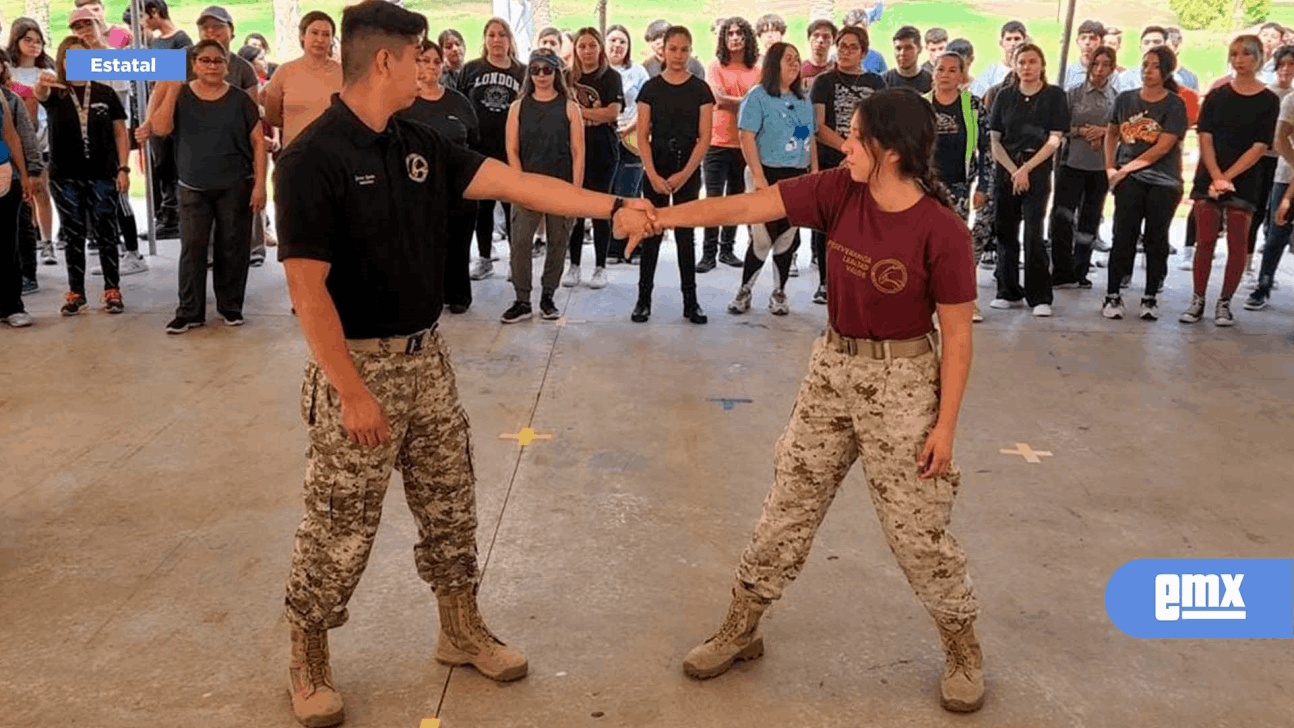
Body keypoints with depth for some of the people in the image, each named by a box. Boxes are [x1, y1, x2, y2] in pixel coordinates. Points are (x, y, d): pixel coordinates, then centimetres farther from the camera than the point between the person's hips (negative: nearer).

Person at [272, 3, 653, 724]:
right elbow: (307, 288, -19)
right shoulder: (312, 159, -16)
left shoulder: (422, 145, 4)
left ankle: (461, 628, 35)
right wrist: (352, 390, -20)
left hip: (426, 355, 7)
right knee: (339, 528, 5)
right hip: (359, 363, -7)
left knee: (451, 503, 16)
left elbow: (518, 184, 1)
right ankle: (309, 658, 27)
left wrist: (612, 205, -5)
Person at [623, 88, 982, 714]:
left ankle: (963, 647, 29)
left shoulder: (942, 232, -20)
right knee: (788, 506, 12)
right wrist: (661, 217, -18)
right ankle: (740, 629, 27)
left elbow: (956, 337, -13)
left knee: (916, 529, 5)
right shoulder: (839, 191, -8)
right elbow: (747, 207, -11)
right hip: (831, 367, 5)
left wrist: (945, 424, -13)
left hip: (901, 381, -5)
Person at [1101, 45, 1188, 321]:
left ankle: (1151, 297, 13)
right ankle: (1112, 295, 2)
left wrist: (1127, 167, -11)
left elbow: (1163, 147, -10)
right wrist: (1110, 168, 5)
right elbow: (1111, 134, 18)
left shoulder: (1175, 104, -3)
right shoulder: (1125, 99, 7)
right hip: (1129, 180, 1)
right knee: (1123, 235, -3)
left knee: (1156, 238, 5)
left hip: (1163, 182, -1)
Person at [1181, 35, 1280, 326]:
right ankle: (1198, 301, 8)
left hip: (1244, 182, -1)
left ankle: (1225, 303, 10)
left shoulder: (1268, 101, 1)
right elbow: (1205, 138, -1)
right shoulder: (1217, 96, 7)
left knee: (1237, 244, 1)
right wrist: (1216, 177, -14)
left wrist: (1227, 177, -15)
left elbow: (1260, 146, -6)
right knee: (1205, 241, 1)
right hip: (1208, 178, 1)